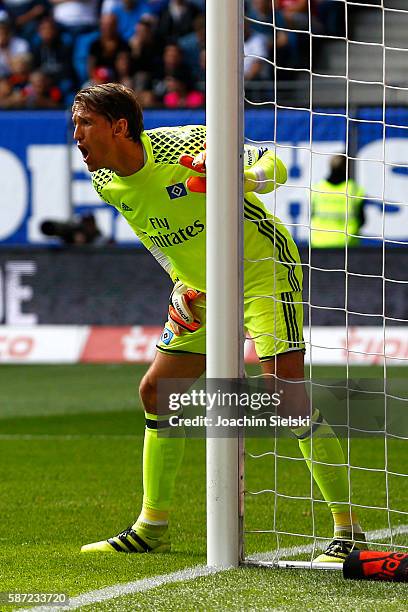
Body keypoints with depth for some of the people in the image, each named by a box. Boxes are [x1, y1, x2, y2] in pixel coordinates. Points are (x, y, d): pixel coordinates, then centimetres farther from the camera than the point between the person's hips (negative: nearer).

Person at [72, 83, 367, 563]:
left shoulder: (188, 145, -24)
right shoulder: (107, 185, -3)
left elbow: (273, 168, -17)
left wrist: (243, 176, -38)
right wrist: (181, 282, 5)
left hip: (263, 268, -8)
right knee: (155, 390, 7)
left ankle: (347, 530, -12)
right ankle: (151, 528, 21)